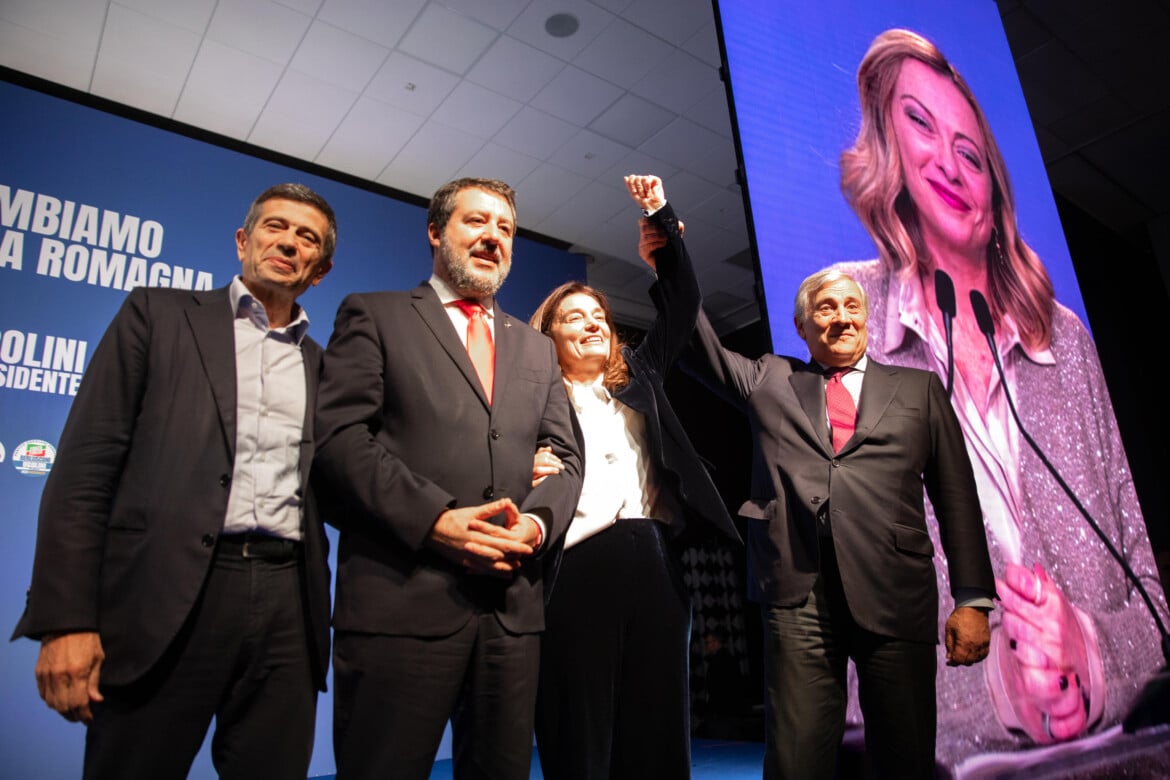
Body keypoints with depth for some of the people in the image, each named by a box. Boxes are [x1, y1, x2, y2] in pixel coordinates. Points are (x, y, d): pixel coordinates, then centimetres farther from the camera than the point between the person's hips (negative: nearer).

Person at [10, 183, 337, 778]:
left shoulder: (325, 365, 14)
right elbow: (87, 464, 0)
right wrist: (65, 618, -8)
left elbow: (330, 489, 13)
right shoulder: (158, 314, 7)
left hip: (286, 609, 3)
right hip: (165, 598, -2)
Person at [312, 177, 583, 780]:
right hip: (401, 597, -4)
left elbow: (565, 458, 14)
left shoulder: (536, 349, 21)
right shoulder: (374, 316, 7)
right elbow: (339, 434, -5)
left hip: (513, 604, 5)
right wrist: (433, 518, -16)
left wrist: (537, 521, -8)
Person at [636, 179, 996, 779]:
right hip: (798, 601, 0)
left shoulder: (918, 389, 15)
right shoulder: (770, 381, 17)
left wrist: (972, 599, 2)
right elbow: (700, 347, 10)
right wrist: (669, 264, -4)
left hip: (897, 600, 1)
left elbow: (956, 497, 10)